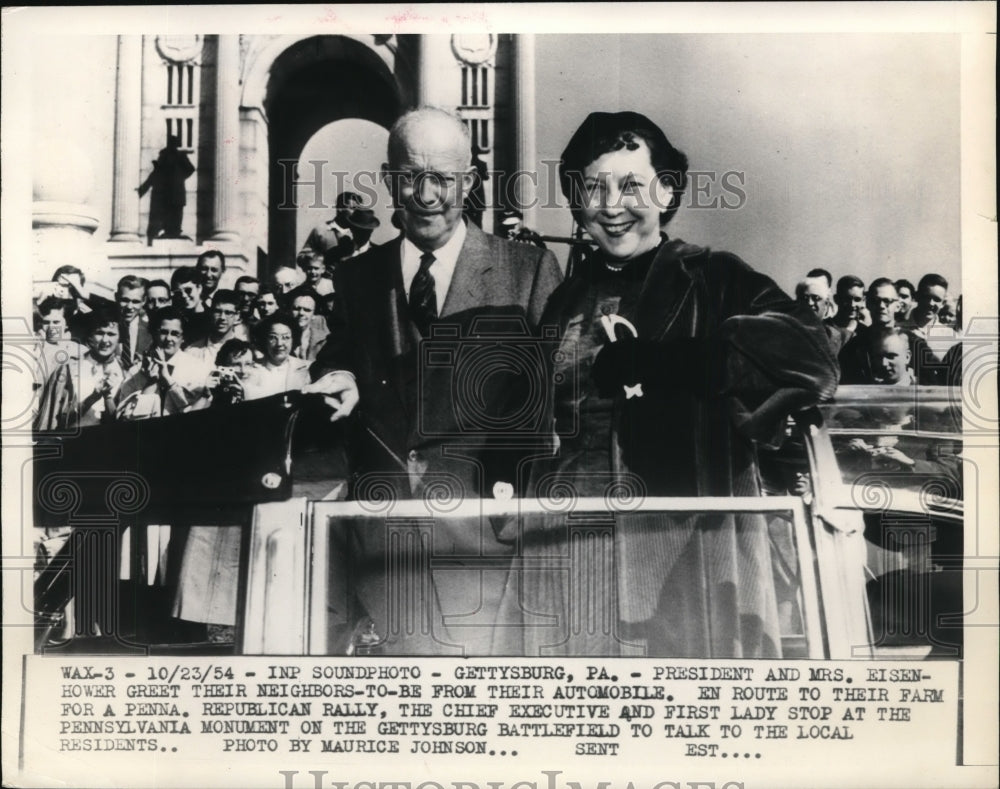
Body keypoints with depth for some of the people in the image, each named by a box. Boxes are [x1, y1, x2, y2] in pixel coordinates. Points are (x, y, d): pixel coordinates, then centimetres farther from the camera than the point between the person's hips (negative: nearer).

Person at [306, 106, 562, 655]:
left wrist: (516, 480, -11)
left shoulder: (528, 270, 5)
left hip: (482, 508, -2)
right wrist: (340, 383, -4)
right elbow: (335, 366, 20)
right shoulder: (354, 278, 15)